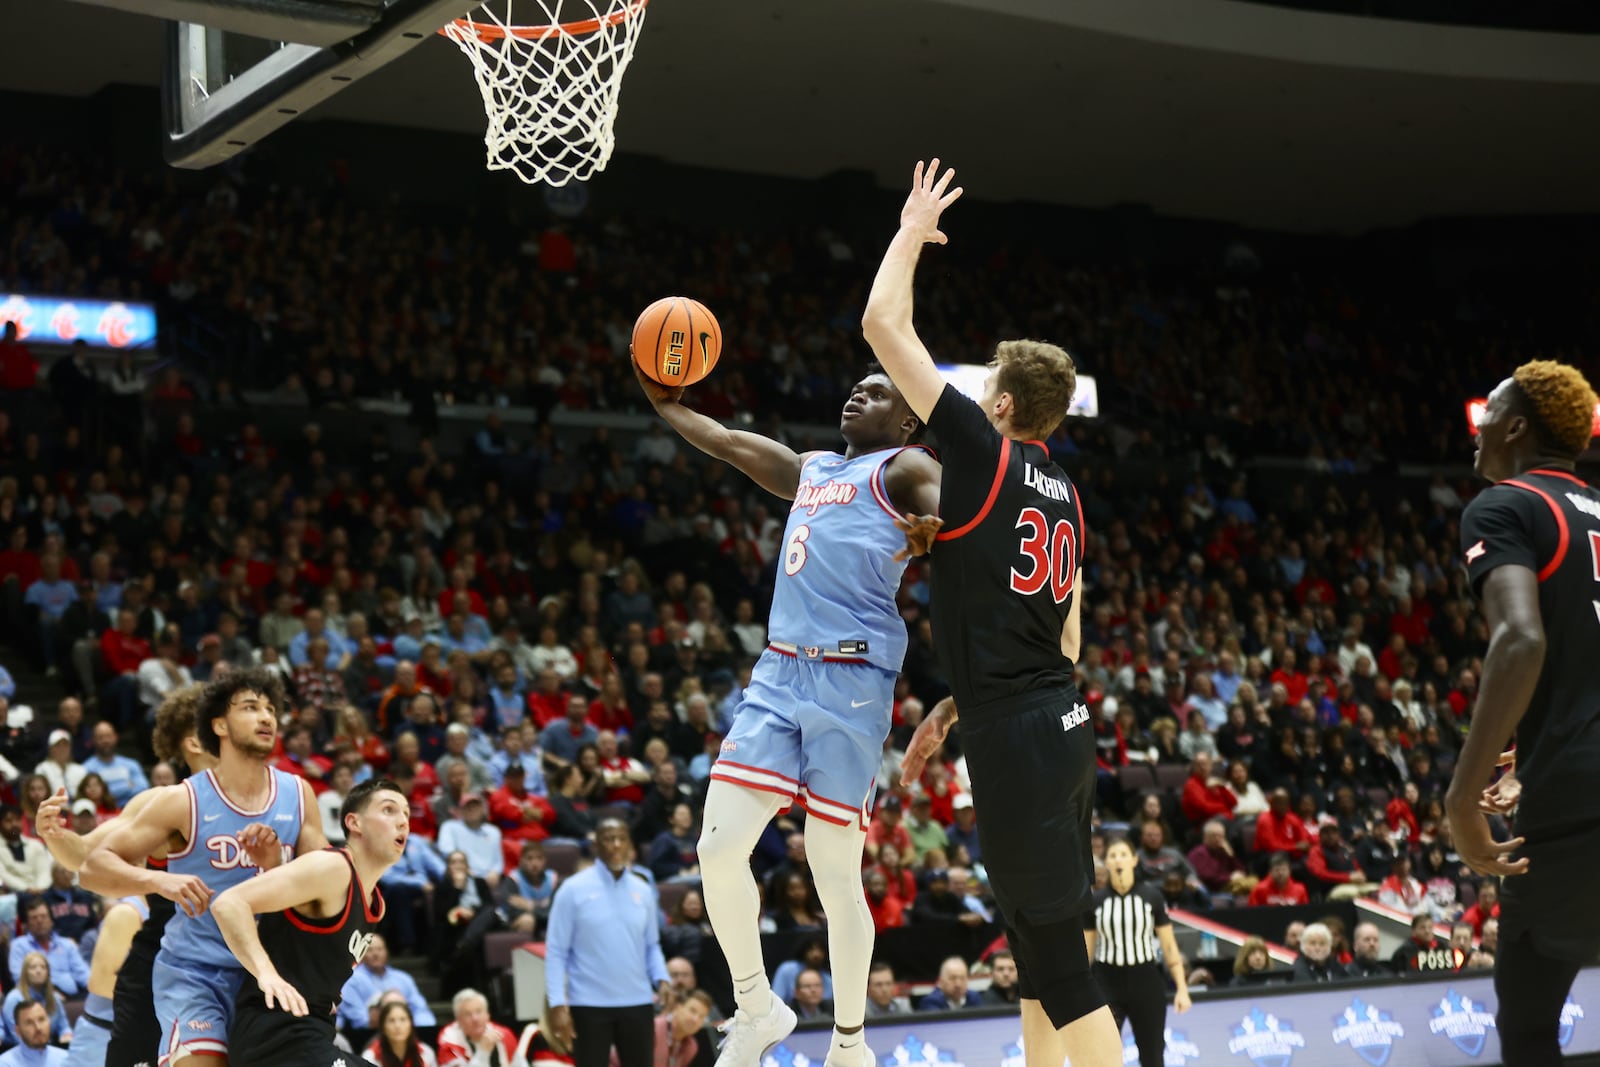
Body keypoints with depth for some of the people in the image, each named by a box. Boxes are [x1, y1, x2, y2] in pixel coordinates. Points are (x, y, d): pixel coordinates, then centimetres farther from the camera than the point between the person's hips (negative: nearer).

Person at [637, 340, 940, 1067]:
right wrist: (662, 400, 35)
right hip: (779, 674, 6)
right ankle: (756, 1008, 15)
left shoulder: (904, 470, 4)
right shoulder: (808, 470, 25)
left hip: (851, 680, -6)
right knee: (719, 848, -4)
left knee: (834, 872, -2)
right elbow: (722, 441, 37)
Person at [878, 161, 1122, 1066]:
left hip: (1017, 738, -9)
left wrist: (913, 231, 8)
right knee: (1038, 949, 17)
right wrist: (955, 709, 26)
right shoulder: (1065, 495, 14)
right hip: (1063, 722, 9)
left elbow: (884, 325, -7)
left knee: (1059, 965, -7)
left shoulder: (985, 453, -8)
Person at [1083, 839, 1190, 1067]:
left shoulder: (1151, 896, -1)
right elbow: (1086, 950, 5)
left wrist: (1182, 988, -4)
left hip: (1145, 981, 0)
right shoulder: (1095, 900, 0)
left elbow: (1169, 946, 1)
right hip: (1107, 983, 0)